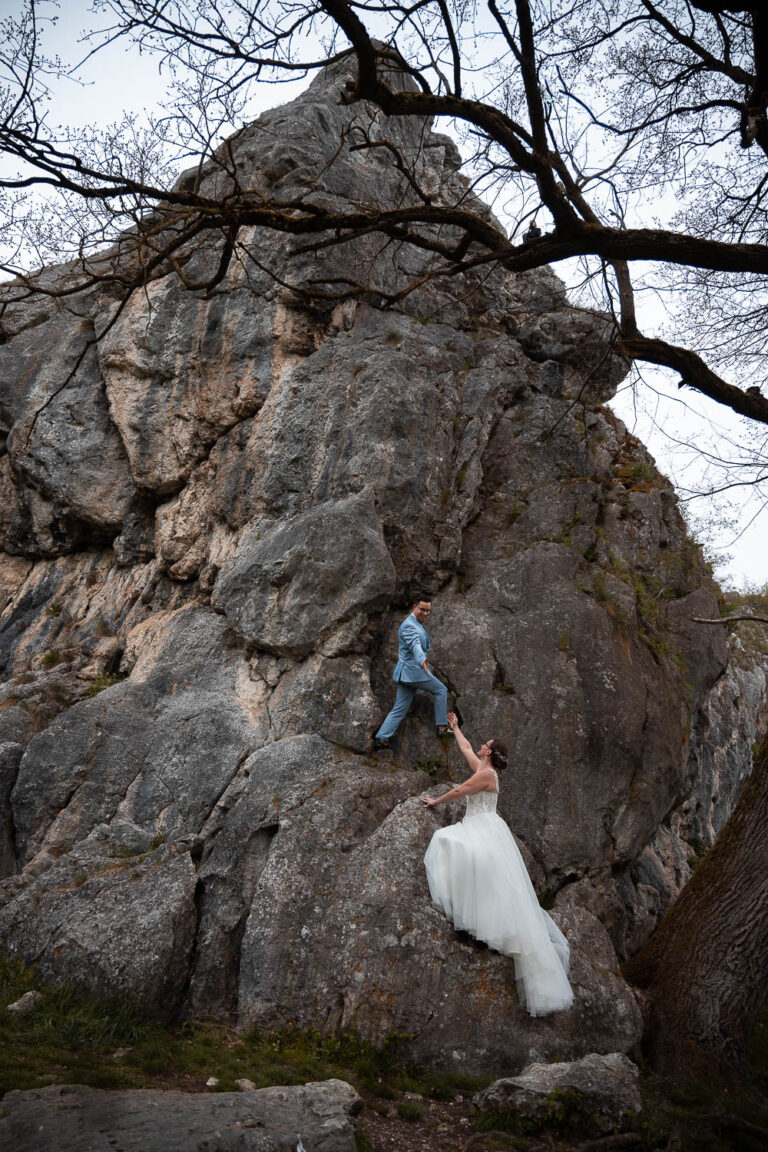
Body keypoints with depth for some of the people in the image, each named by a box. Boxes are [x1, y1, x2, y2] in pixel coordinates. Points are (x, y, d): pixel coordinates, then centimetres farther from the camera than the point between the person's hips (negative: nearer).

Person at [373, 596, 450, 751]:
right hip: (413, 670, -10)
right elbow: (415, 645, -35)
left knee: (399, 709, 7)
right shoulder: (409, 625, -15)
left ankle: (381, 739, 4)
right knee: (441, 690, 4)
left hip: (406, 673, 10)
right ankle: (442, 727, 8)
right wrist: (422, 660, -51)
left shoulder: (418, 625, 18)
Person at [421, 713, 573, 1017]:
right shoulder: (480, 767, 17)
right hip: (475, 830, 10)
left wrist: (435, 801, 8)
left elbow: (458, 792, -6)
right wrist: (454, 727, 47)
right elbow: (465, 747, 35)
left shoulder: (487, 773, -9)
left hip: (487, 830, -10)